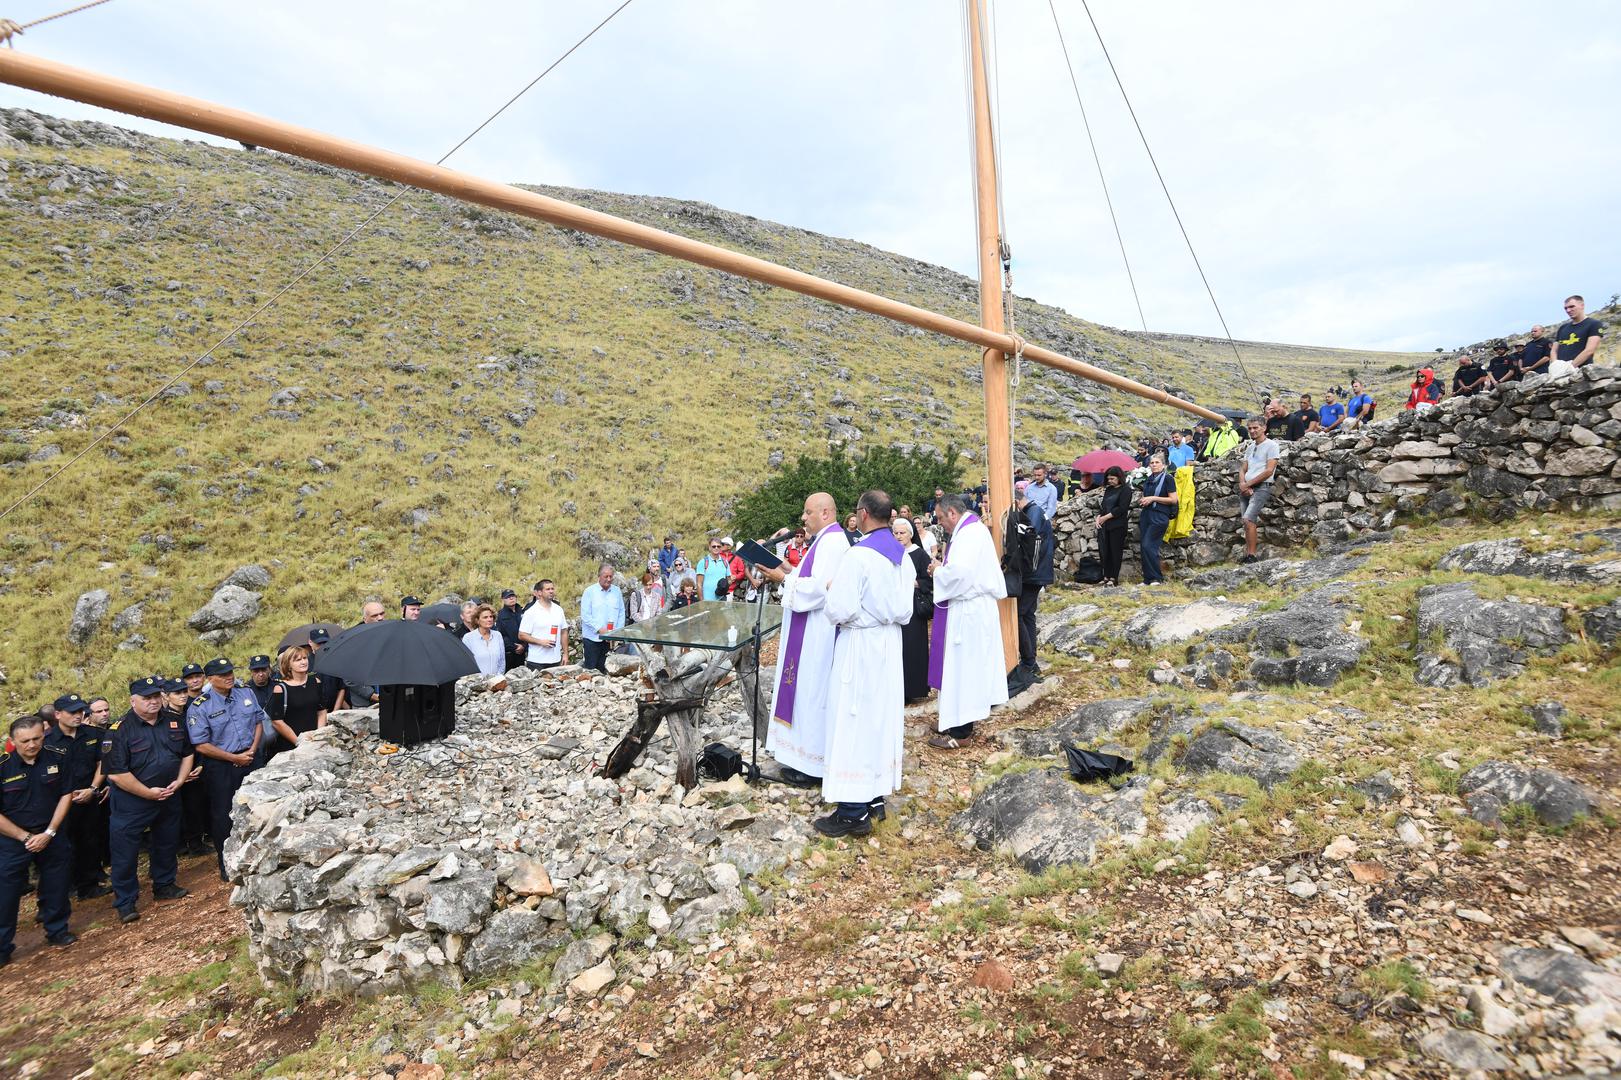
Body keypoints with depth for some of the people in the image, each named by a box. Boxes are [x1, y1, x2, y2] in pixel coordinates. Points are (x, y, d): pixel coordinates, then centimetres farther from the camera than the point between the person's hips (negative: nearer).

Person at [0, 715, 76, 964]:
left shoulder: (57, 757, -8)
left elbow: (66, 795, -1)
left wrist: (49, 833, -7)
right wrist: (26, 838, -11)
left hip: (51, 836, 2)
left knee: (56, 888, 12)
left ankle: (57, 930, 31)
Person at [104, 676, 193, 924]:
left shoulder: (173, 723, 1)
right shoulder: (120, 730, -16)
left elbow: (187, 754, 11)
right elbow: (116, 773, -19)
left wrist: (179, 781, -3)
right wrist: (148, 793, -18)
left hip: (168, 798, 6)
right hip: (132, 801, -5)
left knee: (167, 844, 18)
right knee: (125, 851, 1)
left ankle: (164, 886, 36)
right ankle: (125, 901, 13)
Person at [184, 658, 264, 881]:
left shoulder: (246, 692, 2)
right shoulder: (199, 707, -12)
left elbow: (258, 721, 10)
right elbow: (201, 745, -13)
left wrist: (252, 749, -4)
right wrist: (234, 758, -13)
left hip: (251, 760, 4)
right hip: (221, 768, -4)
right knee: (223, 816, 5)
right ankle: (226, 864, 20)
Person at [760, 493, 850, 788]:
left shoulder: (832, 542, -18)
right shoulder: (826, 540, 14)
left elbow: (817, 588, -25)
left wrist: (784, 579, -16)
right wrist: (790, 571, 6)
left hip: (817, 633, -11)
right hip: (810, 631, 11)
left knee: (812, 692, -2)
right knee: (806, 691, 15)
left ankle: (813, 765, 8)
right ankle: (804, 757, 25)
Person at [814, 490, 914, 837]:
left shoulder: (858, 556, -20)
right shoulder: (902, 556, 5)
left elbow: (839, 611, -22)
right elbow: (904, 609, 10)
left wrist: (831, 590, -4)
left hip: (859, 646, -8)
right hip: (890, 644, 8)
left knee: (853, 721, -1)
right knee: (883, 717, 15)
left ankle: (854, 813, 5)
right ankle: (876, 796, 26)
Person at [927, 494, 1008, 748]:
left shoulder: (969, 534, -18)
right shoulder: (973, 529, 14)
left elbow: (959, 572, -29)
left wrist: (938, 570, -11)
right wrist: (943, 567, 5)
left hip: (967, 612, -10)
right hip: (970, 607, 10)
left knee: (961, 665, -4)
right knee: (964, 665, 15)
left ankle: (960, 729, 4)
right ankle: (957, 718, 24)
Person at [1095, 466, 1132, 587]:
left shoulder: (1125, 490, -5)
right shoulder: (1108, 489, 17)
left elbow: (1121, 508, -13)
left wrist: (1105, 517, -12)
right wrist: (1098, 517, 0)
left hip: (1117, 526, -7)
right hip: (1104, 525, 7)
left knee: (1115, 552, -2)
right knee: (1104, 551, 5)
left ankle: (1114, 578, 3)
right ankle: (1106, 577, 12)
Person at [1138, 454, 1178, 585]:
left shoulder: (1167, 478, -3)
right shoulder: (1148, 480, 17)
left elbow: (1173, 500, -10)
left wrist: (1153, 498, -14)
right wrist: (1141, 501, 8)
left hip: (1159, 516, -7)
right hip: (1146, 515, 7)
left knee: (1148, 546, -16)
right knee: (1143, 547, 3)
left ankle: (1158, 578, -7)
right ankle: (1148, 579, 8)